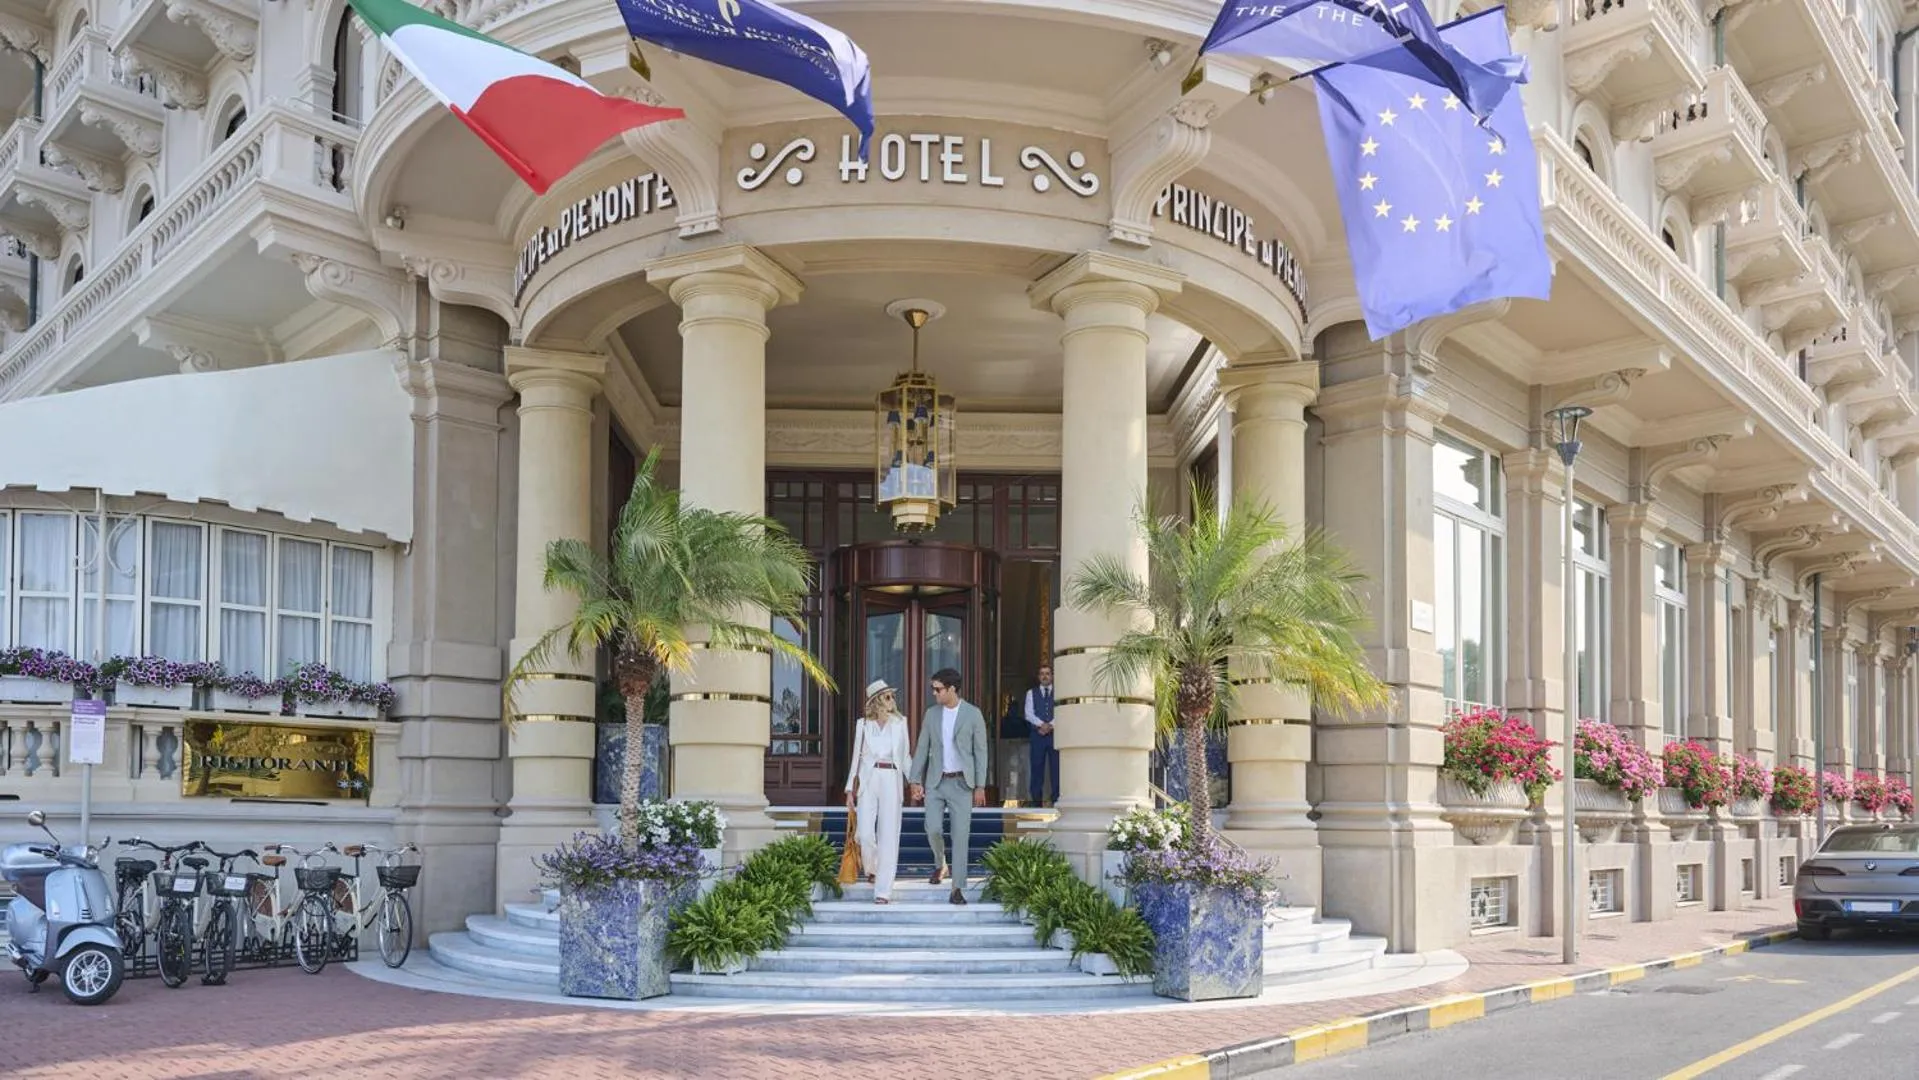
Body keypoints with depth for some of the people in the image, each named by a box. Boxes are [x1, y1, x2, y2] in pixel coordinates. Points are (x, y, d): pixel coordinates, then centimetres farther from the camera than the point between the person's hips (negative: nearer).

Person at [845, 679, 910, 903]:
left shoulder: (900, 723, 8)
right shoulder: (863, 724, 7)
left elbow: (905, 755, 11)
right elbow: (857, 757, 11)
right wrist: (850, 789, 7)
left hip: (892, 781, 0)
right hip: (868, 780, 0)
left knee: (888, 836, -6)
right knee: (865, 834, -7)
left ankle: (883, 891, -5)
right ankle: (872, 869, 26)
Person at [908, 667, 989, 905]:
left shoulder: (972, 714, -3)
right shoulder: (932, 714, 6)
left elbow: (980, 751, -2)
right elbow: (922, 749, 10)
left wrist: (980, 786, -6)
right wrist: (916, 781, 4)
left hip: (961, 782, -2)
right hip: (936, 781, 3)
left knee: (961, 835, -4)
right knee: (932, 828, -9)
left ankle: (957, 889, 0)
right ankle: (940, 863, 23)